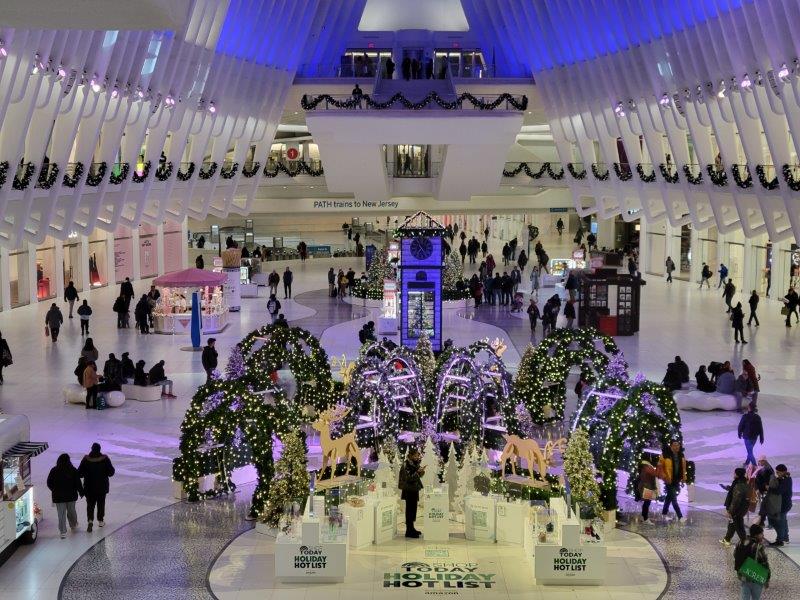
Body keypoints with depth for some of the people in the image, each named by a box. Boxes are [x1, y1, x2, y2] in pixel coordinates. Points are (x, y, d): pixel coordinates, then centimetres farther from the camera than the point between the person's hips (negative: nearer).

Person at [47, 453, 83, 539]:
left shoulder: (54, 471, -8)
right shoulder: (73, 471, -11)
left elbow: (49, 484, 1)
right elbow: (78, 483, -7)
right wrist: (81, 492, 7)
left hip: (58, 496, 0)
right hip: (71, 496, 1)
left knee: (61, 514, 3)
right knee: (71, 511, 20)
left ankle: (63, 532, 0)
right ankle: (74, 525, 38)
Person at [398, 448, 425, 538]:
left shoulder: (415, 463, 10)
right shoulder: (406, 465, -14)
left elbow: (419, 476, 18)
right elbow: (409, 478, -20)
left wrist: (421, 471, -3)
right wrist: (418, 472, -25)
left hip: (415, 489, 8)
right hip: (409, 490, -8)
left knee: (413, 509, 13)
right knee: (410, 509, -6)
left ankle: (411, 528, 23)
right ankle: (409, 531, -3)